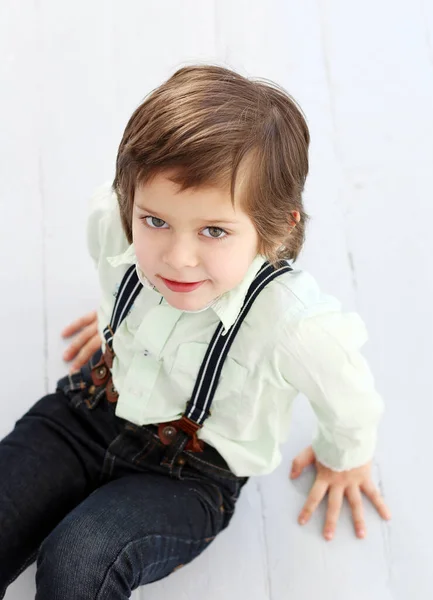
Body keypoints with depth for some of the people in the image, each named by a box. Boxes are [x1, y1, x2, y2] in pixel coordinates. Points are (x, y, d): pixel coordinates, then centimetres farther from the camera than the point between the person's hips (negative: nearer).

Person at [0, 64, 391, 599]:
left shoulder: (297, 326, -34)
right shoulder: (113, 222, -21)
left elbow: (349, 402, -11)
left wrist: (343, 459, 11)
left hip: (191, 474, -3)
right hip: (90, 410, 4)